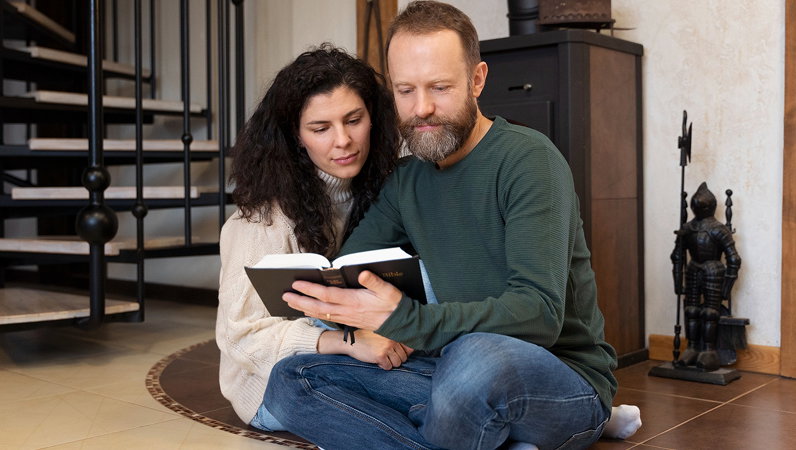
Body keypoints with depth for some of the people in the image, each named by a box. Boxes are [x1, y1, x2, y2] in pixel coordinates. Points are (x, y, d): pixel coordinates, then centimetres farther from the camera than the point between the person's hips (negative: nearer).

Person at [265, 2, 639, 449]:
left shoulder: (529, 157, -12)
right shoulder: (405, 182, 10)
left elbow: (539, 312, -23)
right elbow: (340, 276, 5)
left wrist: (401, 319, -34)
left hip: (564, 379, -6)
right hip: (453, 372, 7)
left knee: (477, 358, -41)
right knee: (291, 379, -9)